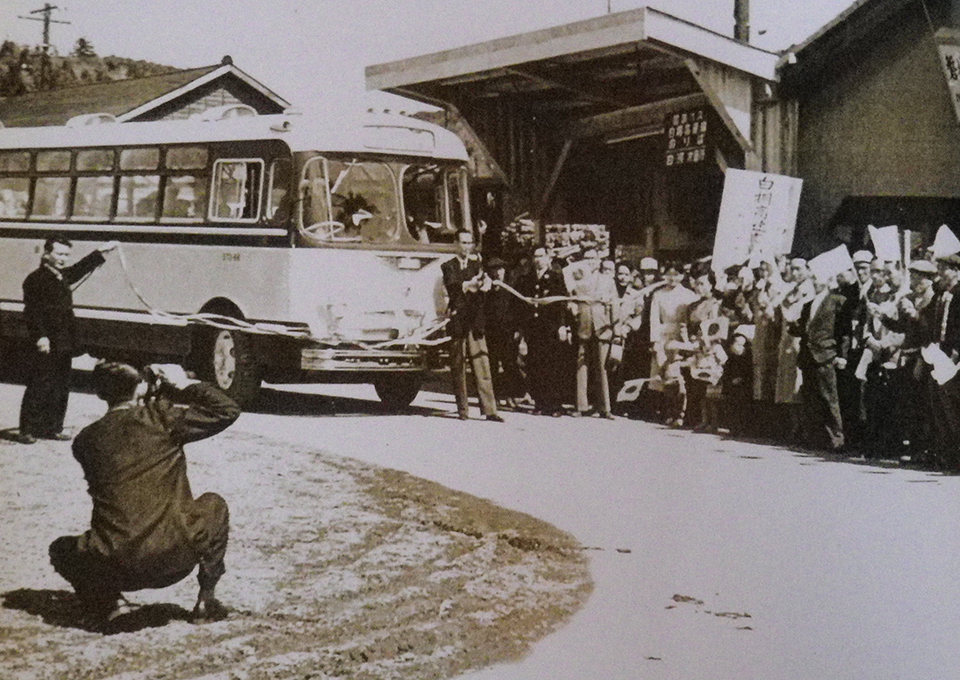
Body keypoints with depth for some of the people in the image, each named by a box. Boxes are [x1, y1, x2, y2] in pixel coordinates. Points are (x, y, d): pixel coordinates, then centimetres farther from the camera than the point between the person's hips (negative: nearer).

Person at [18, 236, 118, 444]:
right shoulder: (35, 279, -11)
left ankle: (53, 427, 18)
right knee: (38, 387, -5)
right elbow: (32, 311, -17)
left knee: (61, 388, 10)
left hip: (64, 344, 8)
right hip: (45, 346, -8)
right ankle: (28, 430, 1)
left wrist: (101, 252, 34)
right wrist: (40, 337, -25)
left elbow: (80, 270, 34)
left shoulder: (63, 276, 13)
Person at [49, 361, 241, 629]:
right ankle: (206, 600, 22)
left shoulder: (85, 440, 9)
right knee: (214, 505, 28)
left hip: (113, 570, 2)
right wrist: (184, 384, 17)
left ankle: (101, 605, 8)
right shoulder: (161, 418, 0)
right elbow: (227, 410, 6)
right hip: (175, 560, -2)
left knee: (61, 549, 34)